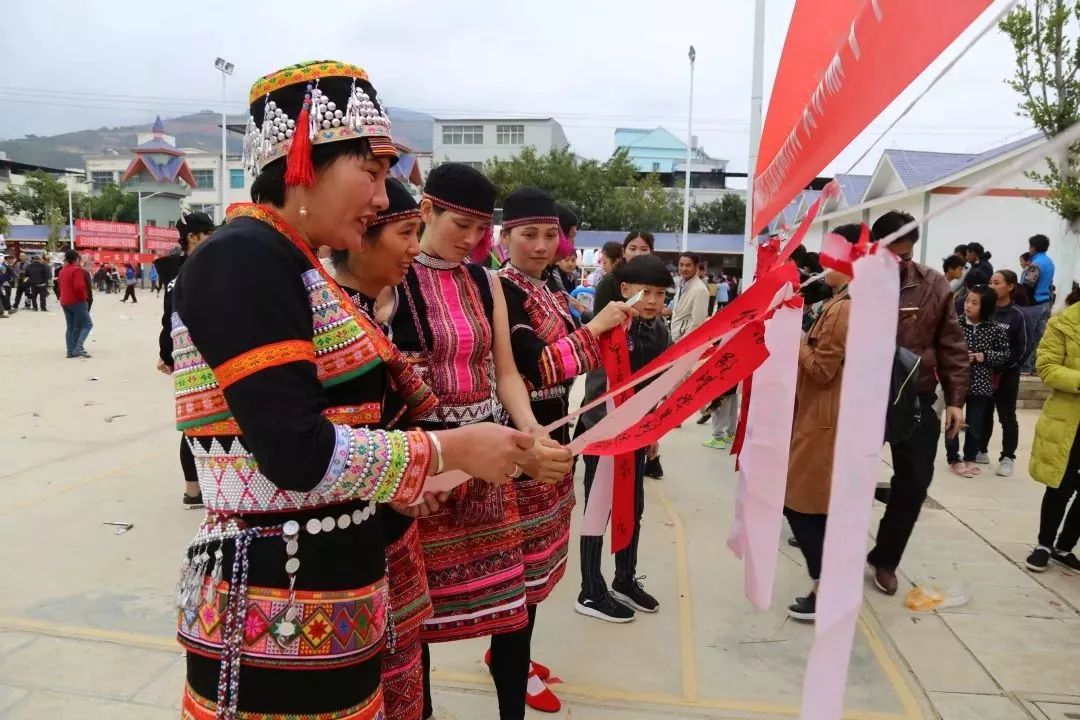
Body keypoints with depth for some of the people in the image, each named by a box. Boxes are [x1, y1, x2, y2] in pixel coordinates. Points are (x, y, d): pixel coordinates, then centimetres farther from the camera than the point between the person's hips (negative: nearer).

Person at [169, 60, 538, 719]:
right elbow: (298, 452, -25)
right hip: (277, 608, -9)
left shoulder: (291, 266, 12)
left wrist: (411, 478, 5)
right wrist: (450, 450, -16)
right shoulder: (243, 258, -17)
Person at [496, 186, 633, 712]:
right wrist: (594, 328, -19)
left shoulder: (553, 293, 11)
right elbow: (535, 367, -24)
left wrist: (610, 328, 0)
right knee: (522, 553, 3)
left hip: (553, 435, 9)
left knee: (539, 549, 18)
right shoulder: (499, 290, -15)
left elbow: (574, 359, 14)